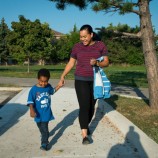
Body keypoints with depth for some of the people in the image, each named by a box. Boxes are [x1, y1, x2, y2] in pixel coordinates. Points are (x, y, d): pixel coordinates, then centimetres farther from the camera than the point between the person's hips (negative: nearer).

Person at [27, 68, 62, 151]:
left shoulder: (48, 86, -5)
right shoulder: (34, 89, -16)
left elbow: (53, 91, 19)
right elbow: (30, 101, -17)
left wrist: (59, 85, 9)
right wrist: (31, 110, -30)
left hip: (46, 113, 0)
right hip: (38, 114, 0)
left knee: (45, 129, -3)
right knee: (41, 127, 22)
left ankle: (44, 144, 6)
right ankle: (44, 136, 49)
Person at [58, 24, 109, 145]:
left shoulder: (101, 45, -1)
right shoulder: (77, 47, 0)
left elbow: (106, 62, -1)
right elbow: (71, 63, 4)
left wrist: (97, 63, -22)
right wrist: (62, 77, -5)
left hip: (95, 81, 2)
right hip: (81, 80, -1)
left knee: (92, 106, 10)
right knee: (84, 106, -10)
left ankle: (86, 125, 35)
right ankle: (85, 135, -7)